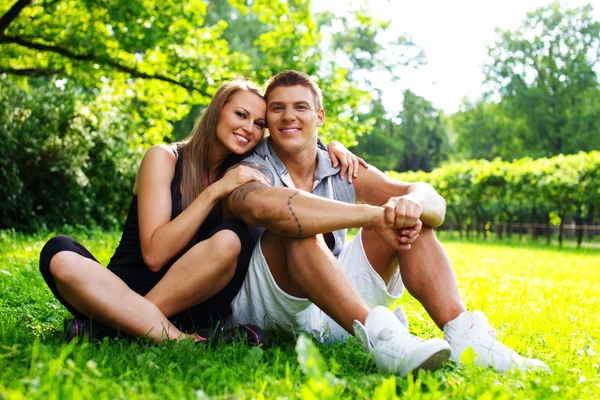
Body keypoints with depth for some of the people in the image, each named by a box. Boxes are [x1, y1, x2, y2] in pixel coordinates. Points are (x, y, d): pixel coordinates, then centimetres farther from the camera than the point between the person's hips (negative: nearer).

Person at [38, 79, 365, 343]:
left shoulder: (245, 176, 9)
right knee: (60, 255, -32)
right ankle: (179, 340, -41)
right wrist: (215, 191, -20)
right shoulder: (164, 157, -4)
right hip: (124, 293, -2)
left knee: (231, 239, -27)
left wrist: (332, 147, 0)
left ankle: (113, 325, -26)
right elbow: (154, 255, -14)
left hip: (189, 304, 3)